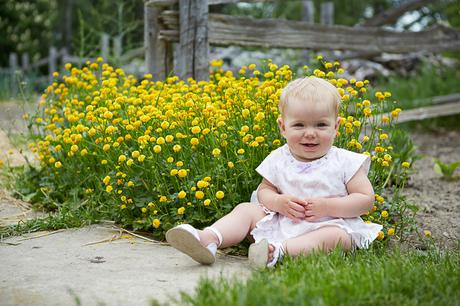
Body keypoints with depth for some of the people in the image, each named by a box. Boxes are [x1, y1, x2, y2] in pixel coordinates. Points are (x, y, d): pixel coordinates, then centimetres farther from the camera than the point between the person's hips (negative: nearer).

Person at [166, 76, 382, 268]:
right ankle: (208, 240, -33)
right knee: (246, 209, -9)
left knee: (337, 235, -34)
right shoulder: (278, 160, 5)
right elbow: (264, 191, 10)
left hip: (330, 224, -3)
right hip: (280, 223, 3)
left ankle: (278, 251, -53)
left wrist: (326, 206, -16)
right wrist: (279, 202, -14)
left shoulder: (346, 163, -3)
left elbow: (366, 199, -4)